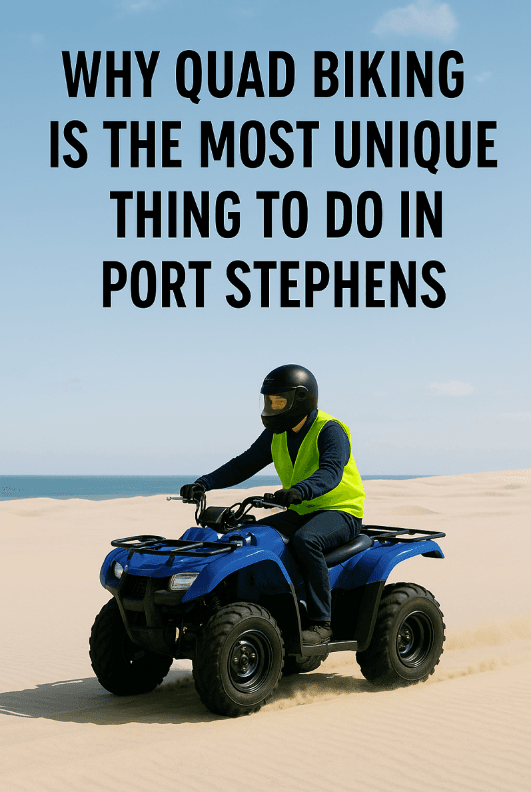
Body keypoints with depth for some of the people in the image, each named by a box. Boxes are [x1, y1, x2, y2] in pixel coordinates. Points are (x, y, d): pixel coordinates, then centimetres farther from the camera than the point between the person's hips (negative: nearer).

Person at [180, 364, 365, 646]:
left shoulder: (330, 431, -17)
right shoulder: (276, 435, 6)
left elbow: (331, 472, -34)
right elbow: (244, 464, 2)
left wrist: (299, 491, -53)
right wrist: (204, 483, -13)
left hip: (341, 511, -8)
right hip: (301, 513, 8)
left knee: (305, 540, -36)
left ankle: (320, 623, -29)